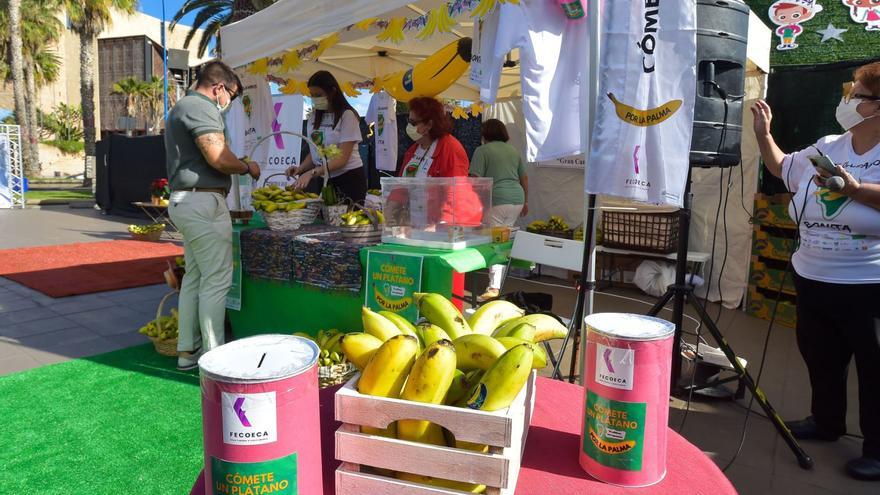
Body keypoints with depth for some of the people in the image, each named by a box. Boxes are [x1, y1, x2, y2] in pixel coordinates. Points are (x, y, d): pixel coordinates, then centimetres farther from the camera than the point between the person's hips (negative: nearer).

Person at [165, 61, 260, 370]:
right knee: (217, 280, -7)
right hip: (203, 201, -11)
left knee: (194, 277, 14)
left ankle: (188, 351, 20)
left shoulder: (181, 107, 23)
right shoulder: (201, 107, -11)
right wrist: (247, 168, -4)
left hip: (183, 200, 11)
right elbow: (218, 157, -21)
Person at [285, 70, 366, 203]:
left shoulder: (347, 116, -11)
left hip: (349, 179, -5)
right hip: (324, 180, 5)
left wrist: (312, 173, -27)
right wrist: (300, 169, -8)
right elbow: (314, 152, 12)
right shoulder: (314, 116, 8)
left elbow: (342, 158, -18)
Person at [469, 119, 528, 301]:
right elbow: (524, 178, 22)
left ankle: (494, 287, -7)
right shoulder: (514, 150, 18)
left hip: (497, 199, -6)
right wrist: (526, 201, 30)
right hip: (517, 198, 6)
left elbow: (476, 179, -9)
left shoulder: (483, 150, -1)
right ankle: (496, 284, 13)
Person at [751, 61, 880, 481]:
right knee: (820, 358, 20)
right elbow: (782, 168, 21)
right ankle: (826, 422, 39)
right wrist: (763, 133, 13)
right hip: (813, 280, 7)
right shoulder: (826, 147, 7)